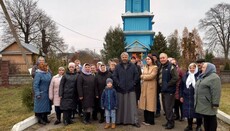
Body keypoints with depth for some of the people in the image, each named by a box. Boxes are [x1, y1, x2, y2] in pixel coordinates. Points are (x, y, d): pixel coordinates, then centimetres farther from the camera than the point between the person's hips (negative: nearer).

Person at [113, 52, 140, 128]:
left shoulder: (132, 66, 6)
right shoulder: (118, 67, 6)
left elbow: (136, 75, 4)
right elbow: (114, 76, 2)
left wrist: (133, 83, -5)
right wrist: (118, 84, -8)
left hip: (131, 89, 0)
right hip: (120, 89, 0)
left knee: (132, 105, 2)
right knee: (121, 105, 7)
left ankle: (135, 121, 8)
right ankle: (120, 120, 17)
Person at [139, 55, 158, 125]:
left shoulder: (155, 67, -4)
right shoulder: (145, 67, 18)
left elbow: (151, 76, -15)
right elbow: (142, 76, 12)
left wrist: (143, 76, -3)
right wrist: (142, 76, -9)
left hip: (151, 86, -6)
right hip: (144, 86, 6)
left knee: (150, 103, -3)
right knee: (145, 102, 7)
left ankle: (150, 120, 6)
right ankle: (146, 119, 17)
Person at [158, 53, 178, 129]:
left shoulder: (171, 67, -13)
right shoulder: (160, 67, 13)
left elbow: (175, 78, -22)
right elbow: (158, 77, 24)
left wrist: (167, 85, -18)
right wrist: (160, 85, 9)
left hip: (169, 90, -9)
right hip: (163, 90, 9)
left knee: (168, 107, -3)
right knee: (165, 107, 16)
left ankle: (171, 123, 10)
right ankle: (168, 121, 28)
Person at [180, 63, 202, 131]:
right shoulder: (185, 76, 8)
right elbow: (182, 86, 10)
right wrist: (181, 96, 7)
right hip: (187, 97, 4)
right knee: (188, 111, 11)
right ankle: (189, 125, 26)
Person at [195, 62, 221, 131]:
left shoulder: (214, 77, -14)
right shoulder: (202, 77, 15)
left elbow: (216, 92, -20)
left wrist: (215, 103, -23)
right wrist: (197, 101, 22)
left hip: (209, 104, -8)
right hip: (203, 104, 8)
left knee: (211, 118, 3)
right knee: (205, 118, 15)